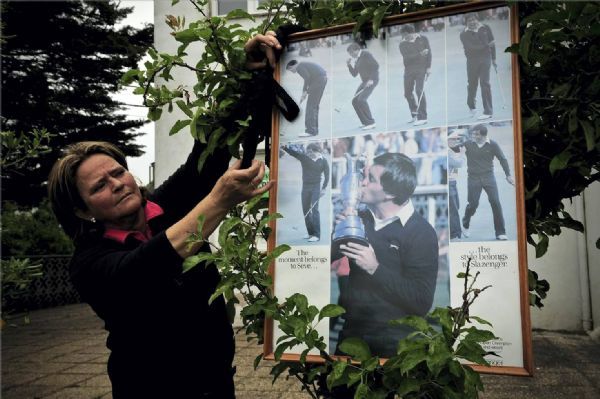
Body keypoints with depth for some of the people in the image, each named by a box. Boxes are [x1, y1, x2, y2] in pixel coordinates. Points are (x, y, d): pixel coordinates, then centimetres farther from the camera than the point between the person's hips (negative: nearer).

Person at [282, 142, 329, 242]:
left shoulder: (323, 161, -3)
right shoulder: (304, 157, 1)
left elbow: (326, 176, 1)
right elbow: (293, 152, -13)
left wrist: (324, 188, -7)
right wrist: (285, 147, -32)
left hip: (316, 187, -4)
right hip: (305, 187, 4)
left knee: (314, 209, -12)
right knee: (305, 210, 7)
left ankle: (317, 235, -11)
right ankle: (310, 232, 19)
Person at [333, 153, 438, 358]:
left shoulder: (422, 233, -14)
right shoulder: (361, 219, 1)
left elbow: (422, 302, -19)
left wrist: (375, 269, -25)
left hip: (394, 341, -5)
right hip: (351, 331, 5)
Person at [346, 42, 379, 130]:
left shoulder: (366, 54, -10)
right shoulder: (357, 59, 17)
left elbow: (376, 65, -19)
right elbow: (354, 74, 20)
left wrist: (371, 79, -22)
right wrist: (349, 65, 5)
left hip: (372, 80, -9)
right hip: (365, 81, 9)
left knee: (361, 99, -22)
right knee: (355, 100, 2)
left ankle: (371, 123, -16)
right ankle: (366, 122, 6)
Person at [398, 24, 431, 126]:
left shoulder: (423, 39, 2)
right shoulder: (402, 44, 2)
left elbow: (429, 53, 2)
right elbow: (407, 57, -12)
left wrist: (429, 67, -7)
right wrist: (420, 54, -23)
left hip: (421, 69, -3)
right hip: (409, 70, 3)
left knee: (419, 91, -15)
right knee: (408, 93, 6)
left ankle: (422, 117, -13)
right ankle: (415, 115, 25)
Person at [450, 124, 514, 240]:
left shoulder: (492, 145, -2)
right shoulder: (468, 144, -2)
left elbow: (502, 159, 3)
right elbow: (454, 148, -5)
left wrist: (508, 175, 0)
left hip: (488, 177, 0)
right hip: (473, 178, 0)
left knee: (495, 202, -6)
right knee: (473, 204, 0)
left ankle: (500, 233, 2)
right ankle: (465, 225, 30)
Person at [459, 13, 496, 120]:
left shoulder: (485, 28, 4)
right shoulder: (464, 34, -4)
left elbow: (491, 43, 10)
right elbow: (472, 46, -17)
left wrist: (493, 58, 9)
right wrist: (486, 45, -19)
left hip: (485, 58, 0)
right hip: (472, 60, 0)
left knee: (485, 83, -7)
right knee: (472, 83, 8)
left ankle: (488, 111, -5)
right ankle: (471, 106, 34)